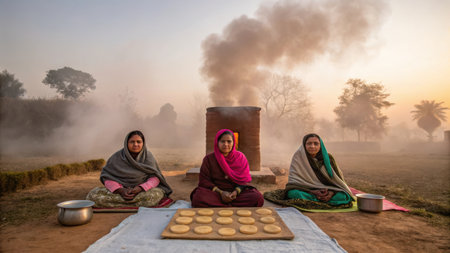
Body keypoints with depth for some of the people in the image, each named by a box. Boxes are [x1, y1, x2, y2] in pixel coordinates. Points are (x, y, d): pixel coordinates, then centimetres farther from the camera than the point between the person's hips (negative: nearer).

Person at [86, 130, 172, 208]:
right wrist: (121, 190, -23)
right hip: (120, 190, 2)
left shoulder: (148, 156, -2)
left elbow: (154, 177, -7)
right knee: (92, 195, -24)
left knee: (157, 194, -35)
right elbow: (107, 177, -4)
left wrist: (139, 188, -25)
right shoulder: (117, 157, -1)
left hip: (142, 190, -1)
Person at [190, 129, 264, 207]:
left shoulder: (240, 157, 6)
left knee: (258, 197, -26)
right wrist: (220, 192, -15)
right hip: (215, 192, -1)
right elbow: (204, 180, -1)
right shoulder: (209, 159, 3)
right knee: (198, 198, -33)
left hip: (237, 192, 1)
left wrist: (236, 191, -16)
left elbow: (244, 179, 4)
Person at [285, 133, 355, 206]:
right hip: (306, 191, -2)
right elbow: (294, 179, -13)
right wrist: (312, 192, -26)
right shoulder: (298, 157, -8)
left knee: (344, 196, -26)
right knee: (293, 193, -34)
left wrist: (332, 192, -19)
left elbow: (338, 179, 2)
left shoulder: (328, 158, -1)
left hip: (327, 191, 2)